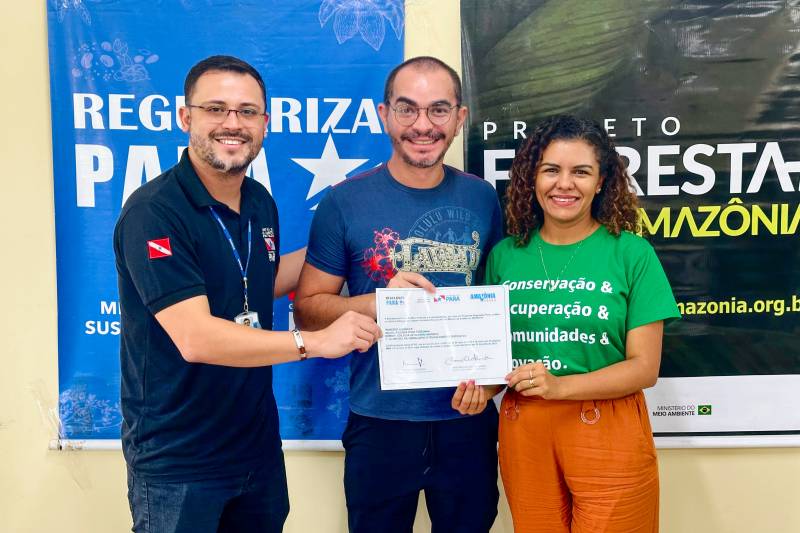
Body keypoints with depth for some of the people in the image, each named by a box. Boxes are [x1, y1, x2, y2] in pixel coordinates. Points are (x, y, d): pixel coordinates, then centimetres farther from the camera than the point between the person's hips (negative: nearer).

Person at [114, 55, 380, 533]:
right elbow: (195, 338, -28)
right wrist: (315, 341, -26)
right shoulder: (154, 211, -21)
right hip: (177, 460, -7)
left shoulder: (261, 203, 3)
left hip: (258, 441, 7)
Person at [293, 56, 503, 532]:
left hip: (469, 419, 2)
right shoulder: (345, 202, -8)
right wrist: (379, 303, -22)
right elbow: (307, 308, -5)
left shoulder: (482, 199, 0)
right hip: (380, 422, -2)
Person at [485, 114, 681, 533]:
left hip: (608, 433, -2)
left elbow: (644, 367, -8)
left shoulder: (632, 253, -6)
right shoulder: (505, 254, 2)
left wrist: (559, 386, -20)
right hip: (522, 431, 3)